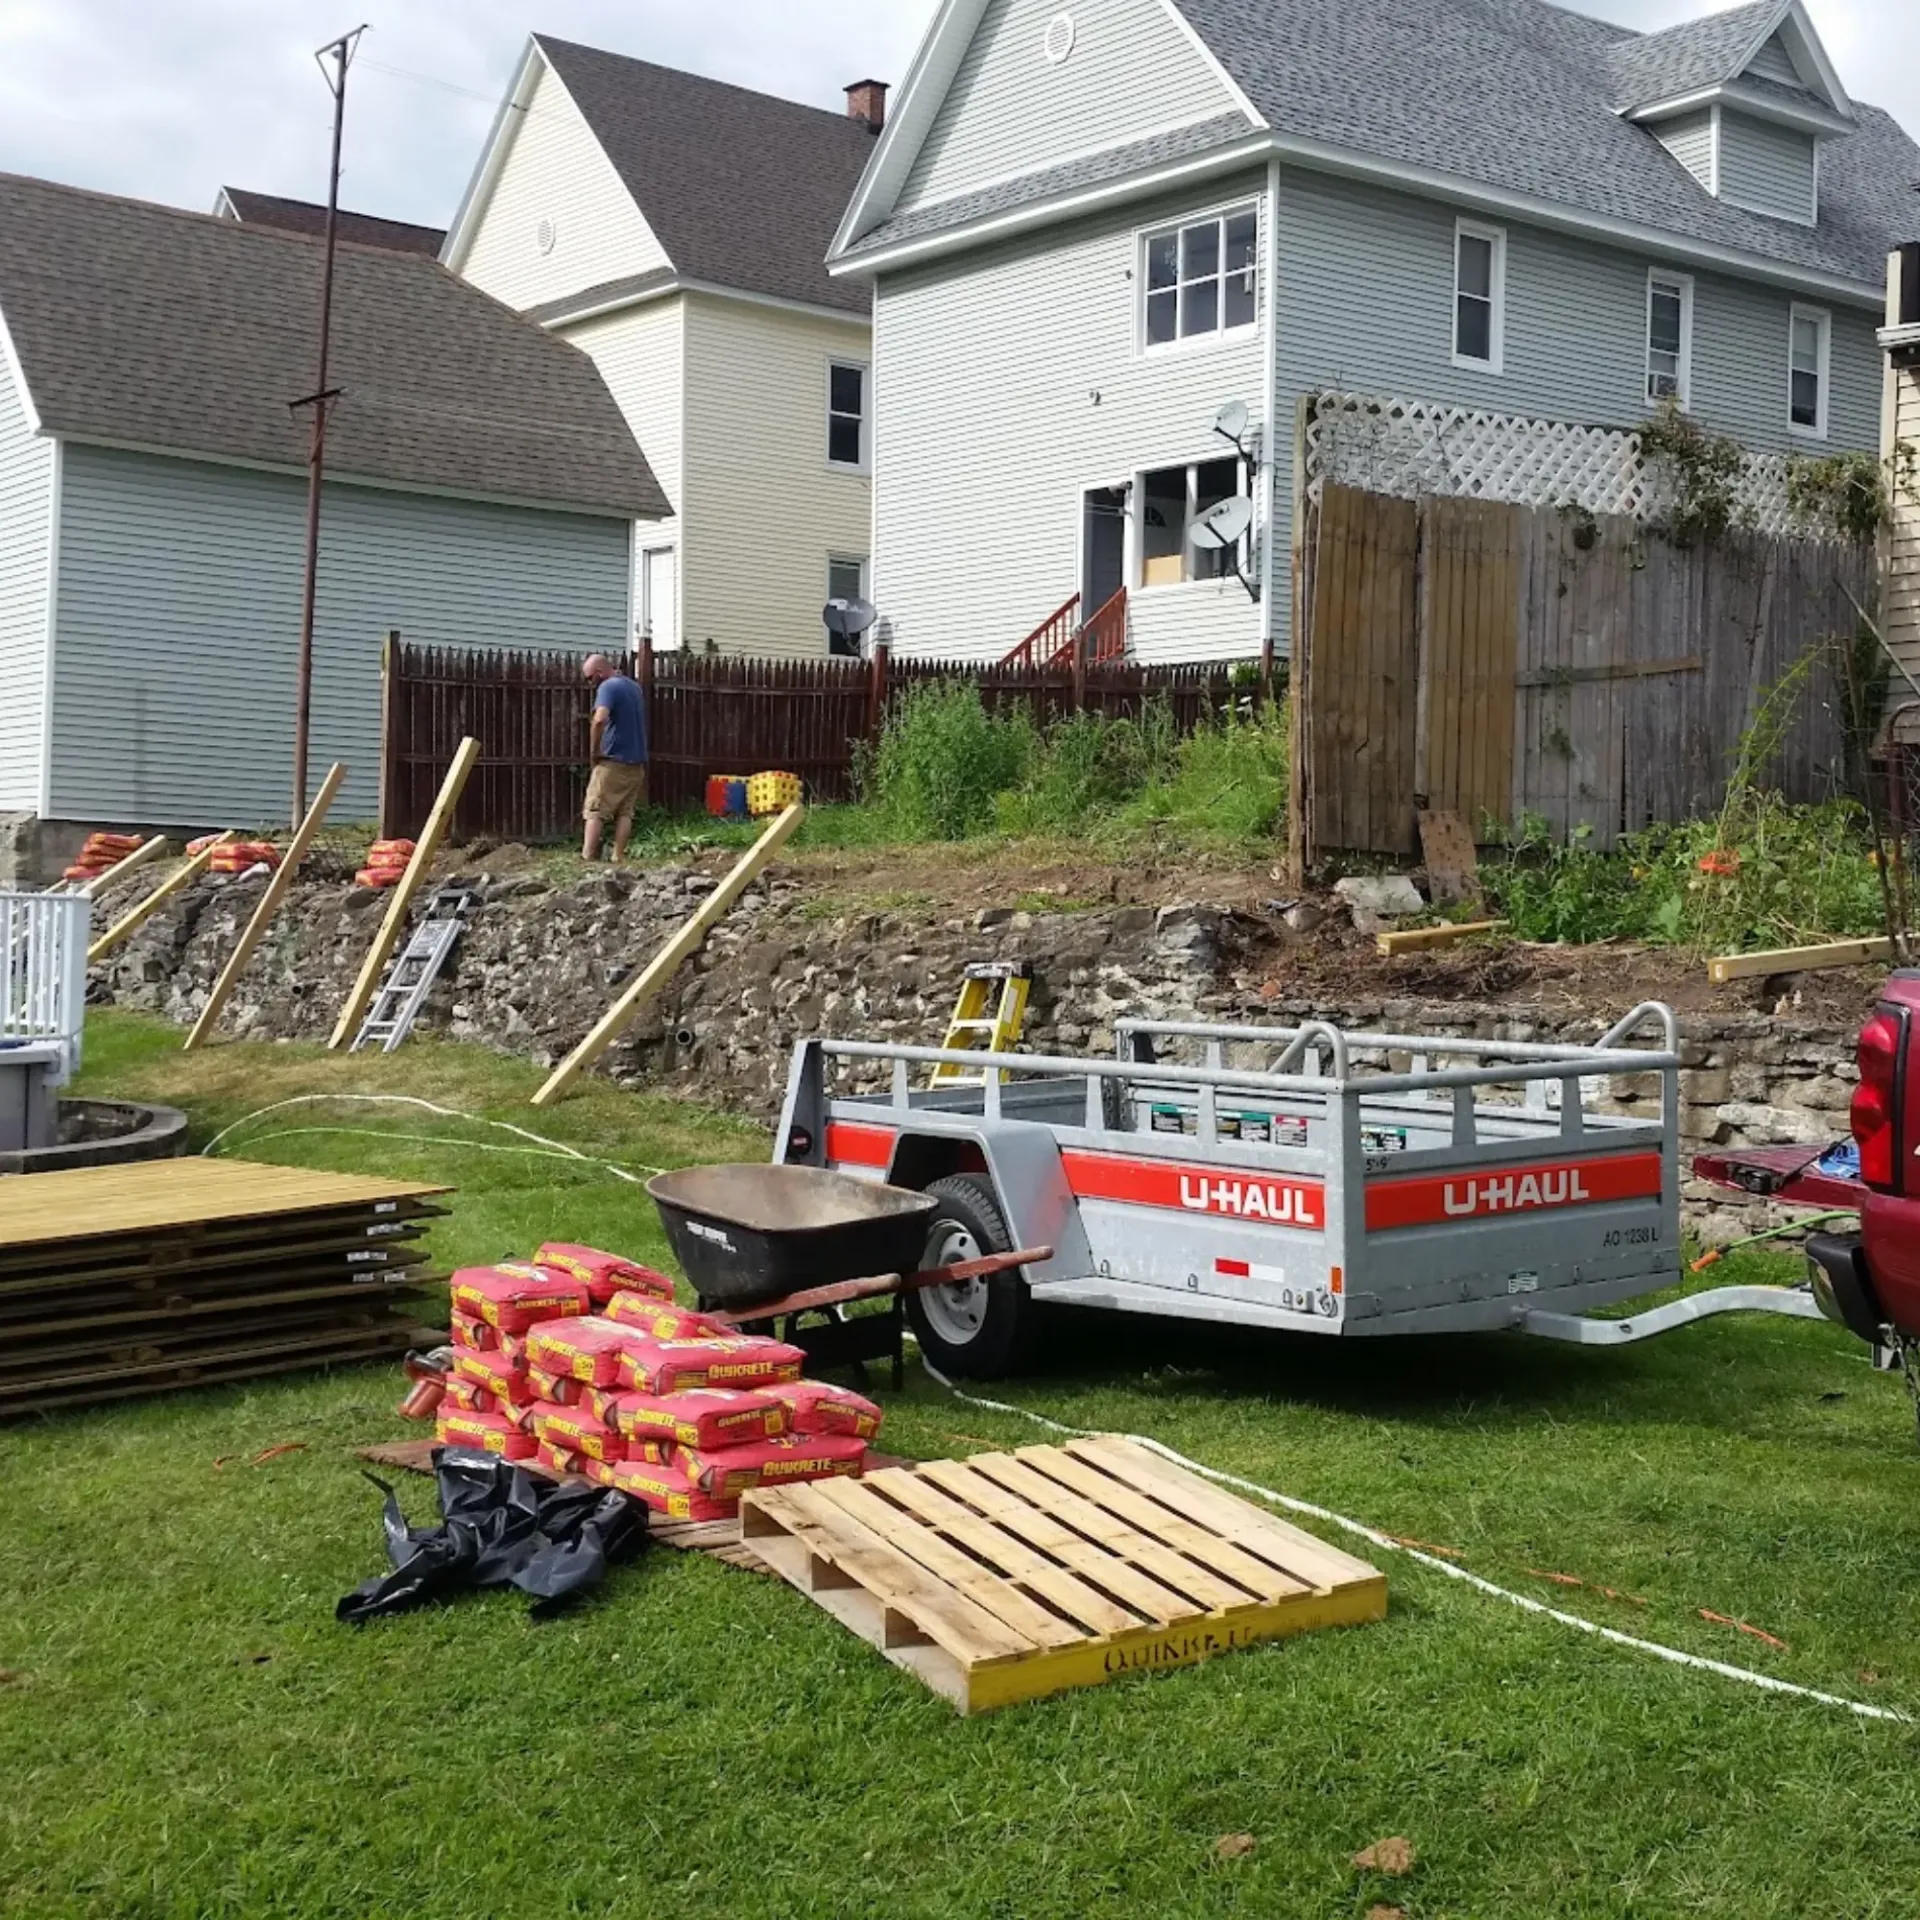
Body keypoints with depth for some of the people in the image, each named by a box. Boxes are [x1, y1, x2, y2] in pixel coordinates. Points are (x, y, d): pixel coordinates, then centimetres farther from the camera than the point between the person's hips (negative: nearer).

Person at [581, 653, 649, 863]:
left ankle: (587, 859, -12)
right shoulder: (634, 687, 16)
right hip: (636, 761, 8)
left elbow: (600, 719, -27)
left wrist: (595, 751, -17)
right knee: (625, 812, 6)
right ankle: (618, 859, 1)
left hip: (613, 761, -8)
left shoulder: (608, 687, -11)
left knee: (595, 812, -6)